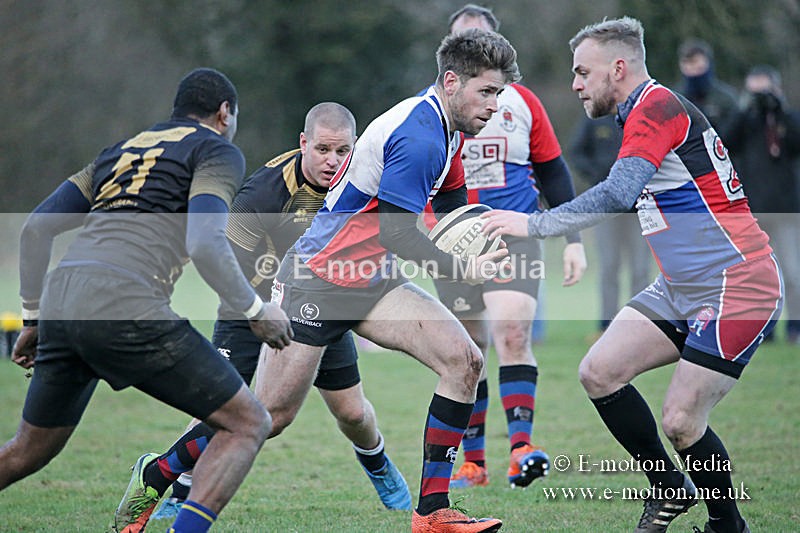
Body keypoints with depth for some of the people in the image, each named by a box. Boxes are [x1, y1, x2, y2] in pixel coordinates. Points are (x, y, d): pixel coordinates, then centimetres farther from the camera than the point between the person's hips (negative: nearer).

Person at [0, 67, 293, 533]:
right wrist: (256, 310, 2)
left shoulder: (122, 150, 28)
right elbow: (204, 243, -10)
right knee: (249, 423, 2)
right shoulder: (216, 151, 8)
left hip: (60, 302, 7)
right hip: (125, 307, -7)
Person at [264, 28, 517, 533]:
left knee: (464, 361, -7)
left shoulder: (444, 128, 8)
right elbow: (395, 230, -24)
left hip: (373, 280, 9)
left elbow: (454, 210, 19)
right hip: (316, 280, -9)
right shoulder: (419, 136, -23)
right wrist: (464, 269, -21)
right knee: (269, 417, -6)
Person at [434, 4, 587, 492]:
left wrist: (573, 239, 6)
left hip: (515, 236, -1)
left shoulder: (522, 102, 5)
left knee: (512, 333, -20)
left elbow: (553, 173, 10)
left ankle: (522, 447, -23)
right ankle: (473, 463, 12)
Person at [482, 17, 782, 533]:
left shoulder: (657, 106, -17)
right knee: (600, 371, -1)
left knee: (680, 421, -11)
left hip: (737, 287, -10)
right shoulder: (648, 112, 15)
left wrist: (534, 224, -27)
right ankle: (669, 487, 14)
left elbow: (617, 194, -30)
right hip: (681, 288, 10)